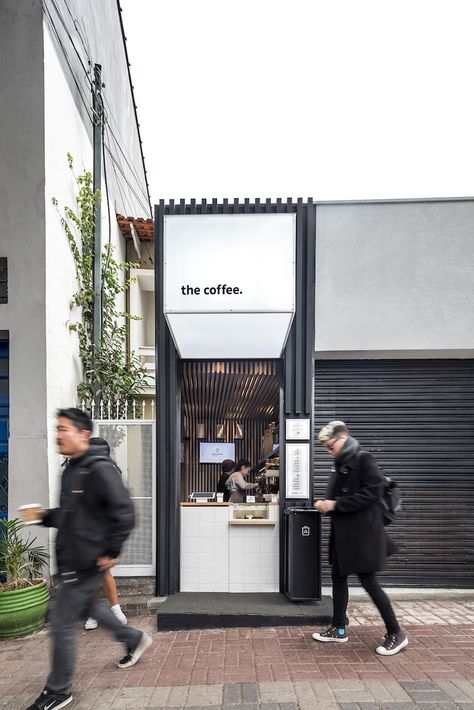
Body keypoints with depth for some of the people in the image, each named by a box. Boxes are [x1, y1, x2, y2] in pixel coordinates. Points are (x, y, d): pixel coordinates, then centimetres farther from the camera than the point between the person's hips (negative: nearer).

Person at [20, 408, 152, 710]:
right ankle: (135, 639, 43)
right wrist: (44, 516, 4)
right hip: (73, 559, 10)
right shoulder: (72, 470, 8)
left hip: (87, 561, -10)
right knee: (85, 606, 25)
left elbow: (124, 514, -24)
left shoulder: (99, 469, -22)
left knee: (62, 624, 3)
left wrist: (112, 552, -20)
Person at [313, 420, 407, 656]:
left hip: (362, 532, -9)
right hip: (343, 532, 9)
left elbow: (372, 493, -22)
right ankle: (338, 629, 27)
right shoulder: (341, 464, 10)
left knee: (368, 581, -2)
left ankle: (395, 633, 14)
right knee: (338, 577, 13)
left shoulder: (363, 459, -14)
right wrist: (326, 504, -3)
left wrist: (336, 505, -21)